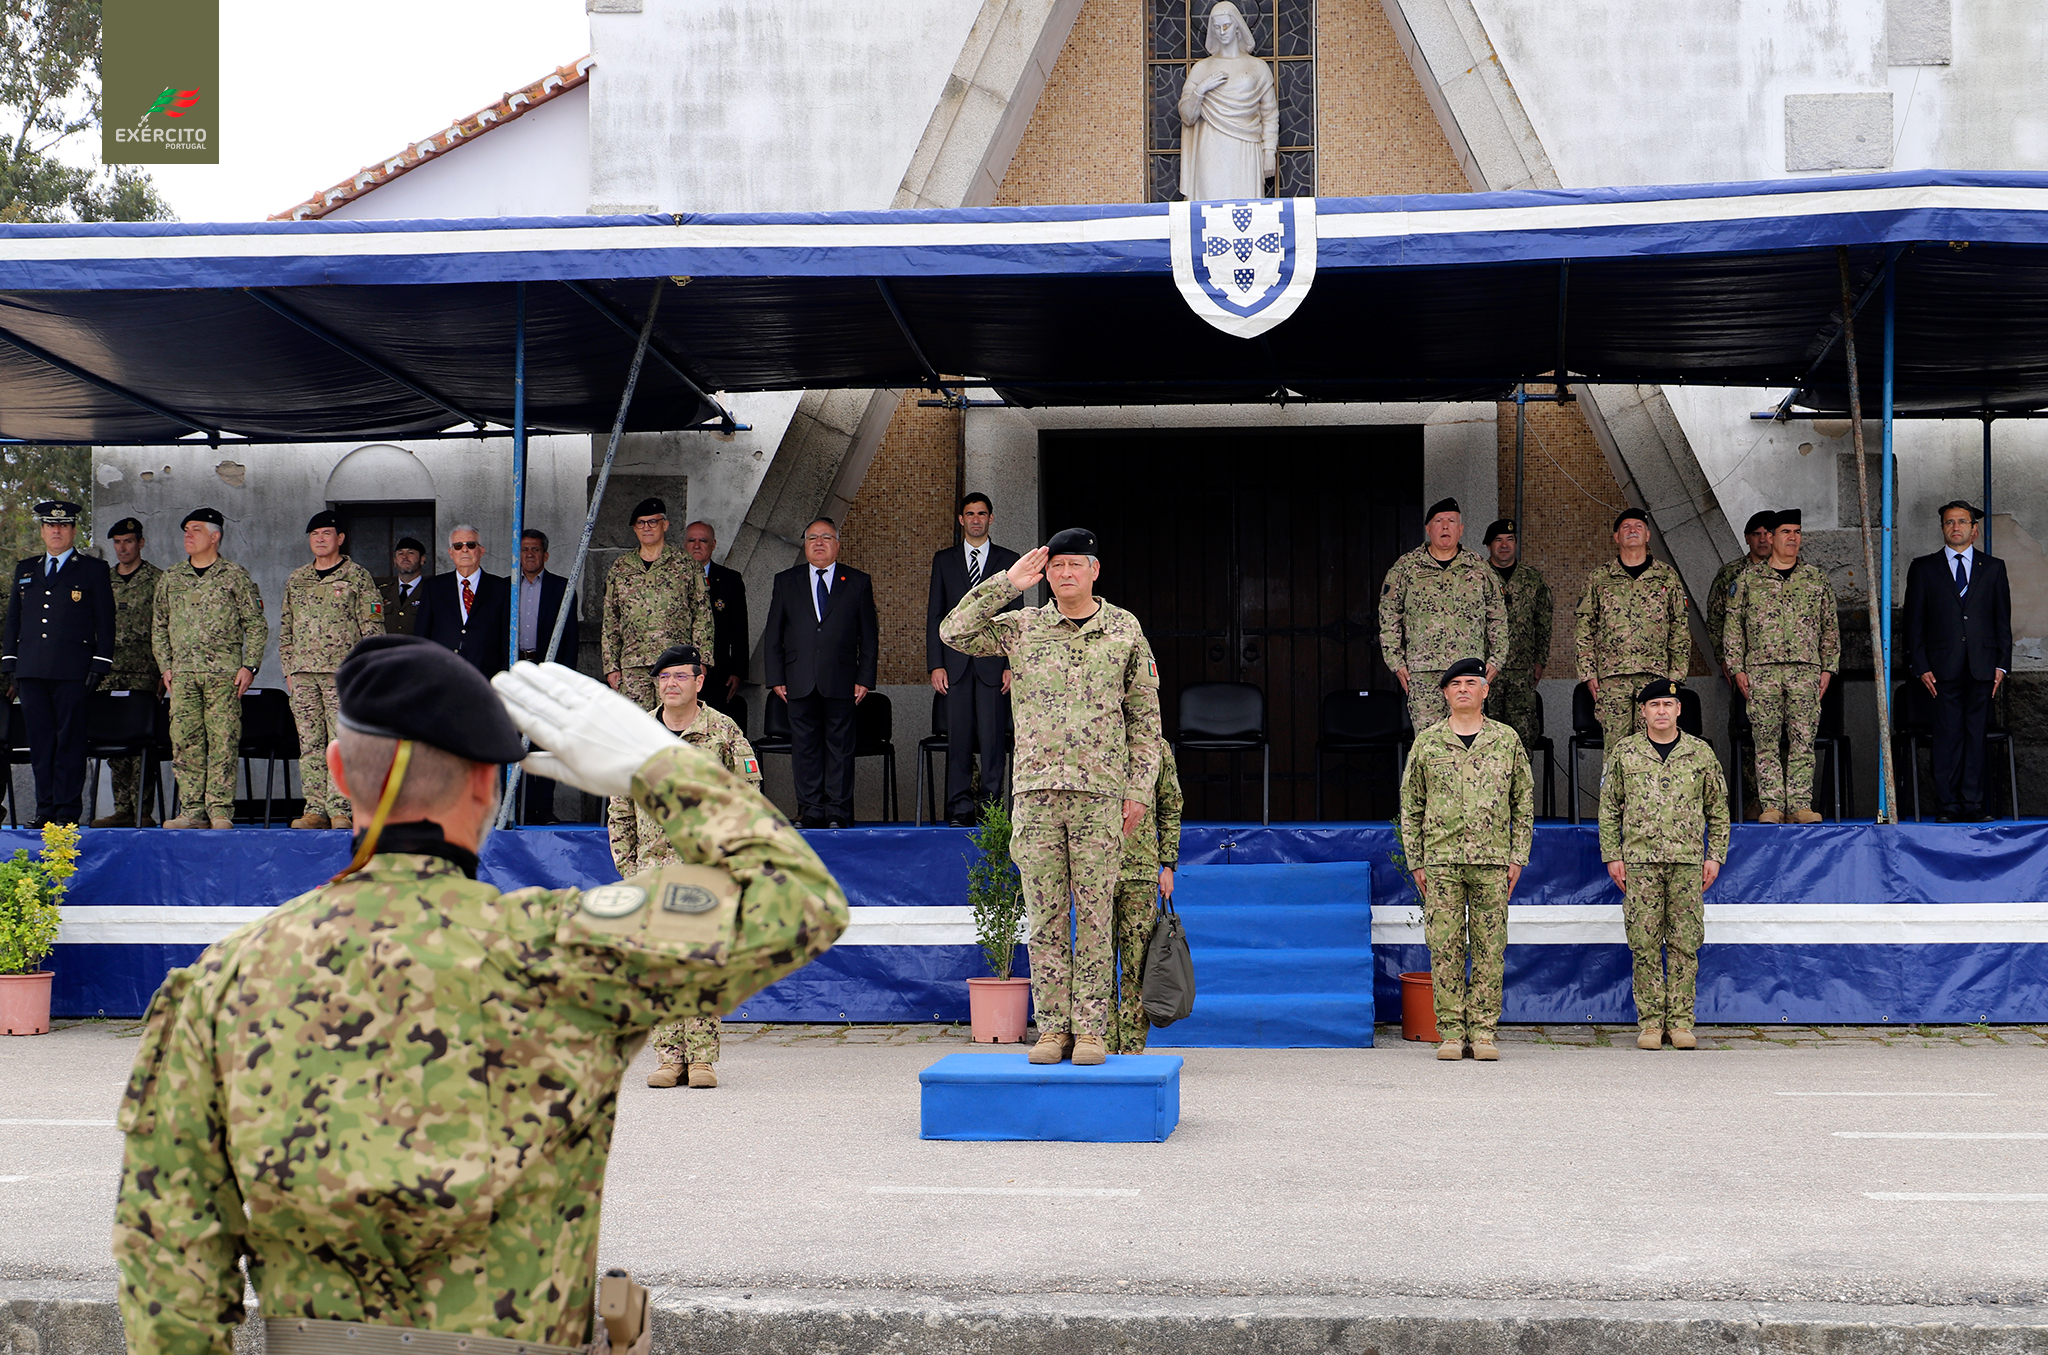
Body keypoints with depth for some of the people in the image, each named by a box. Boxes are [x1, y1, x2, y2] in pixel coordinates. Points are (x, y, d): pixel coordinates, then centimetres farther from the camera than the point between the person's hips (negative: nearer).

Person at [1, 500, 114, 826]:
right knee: (40, 741, 3)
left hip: (72, 671, -4)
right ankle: (45, 809, 7)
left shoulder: (93, 569, 7)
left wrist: (99, 665, -6)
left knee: (69, 740, -5)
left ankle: (68, 810, -2)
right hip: (31, 671, 4)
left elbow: (105, 622, 3)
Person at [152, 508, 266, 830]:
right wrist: (165, 666, 9)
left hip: (224, 672, -4)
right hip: (183, 672, 4)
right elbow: (158, 627, 18)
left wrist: (249, 666, -6)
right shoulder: (171, 578, 15)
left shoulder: (236, 576, 4)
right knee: (185, 742, -1)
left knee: (223, 742, -7)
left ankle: (220, 811, -5)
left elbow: (256, 625, 3)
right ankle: (194, 811, 2)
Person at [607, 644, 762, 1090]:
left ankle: (702, 1057, 1)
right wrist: (627, 864, 9)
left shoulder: (724, 734, 1)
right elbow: (619, 808, 15)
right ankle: (670, 1056, 8)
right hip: (654, 863, 3)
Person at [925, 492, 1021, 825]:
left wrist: (1012, 664, -4)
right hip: (955, 662, 1)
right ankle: (961, 807, 3)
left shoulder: (1008, 560, 9)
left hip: (993, 662, -1)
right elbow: (934, 615, 10)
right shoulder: (944, 560, 13)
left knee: (993, 736, -4)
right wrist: (936, 664, 0)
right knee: (958, 736, -1)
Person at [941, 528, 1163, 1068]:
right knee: (1044, 917, 1)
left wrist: (1139, 789, 4)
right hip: (1036, 790, 1)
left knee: (1094, 917, -1)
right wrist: (1007, 583, -3)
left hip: (1099, 793, -1)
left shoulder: (1125, 630, 8)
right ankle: (1052, 1027, 7)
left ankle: (1091, 1029, 4)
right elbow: (954, 632, -1)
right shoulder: (1021, 627, 9)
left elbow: (1145, 716, 11)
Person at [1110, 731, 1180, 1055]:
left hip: (1141, 871, 0)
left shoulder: (1156, 745, 9)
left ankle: (1132, 1048, 3)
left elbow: (1170, 809, 14)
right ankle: (1105, 1045, 7)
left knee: (1137, 965, -1)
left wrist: (1168, 866, 7)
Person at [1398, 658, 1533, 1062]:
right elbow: (1410, 805, 10)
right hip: (1441, 858, 0)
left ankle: (1483, 1032, 6)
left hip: (1492, 861, 0)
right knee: (1445, 948, -2)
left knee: (1490, 949, 0)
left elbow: (1524, 802, 11)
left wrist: (1517, 857, 3)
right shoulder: (1427, 742, 8)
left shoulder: (1507, 740, 8)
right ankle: (1451, 1031, 4)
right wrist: (1416, 861, 4)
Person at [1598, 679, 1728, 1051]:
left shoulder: (1701, 753, 9)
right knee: (1644, 943, -1)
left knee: (1685, 943, 0)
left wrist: (1715, 855, 6)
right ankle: (1650, 1022, 5)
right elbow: (1609, 808, 10)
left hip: (1688, 861, 1)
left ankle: (1680, 1021, 6)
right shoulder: (1624, 752, 8)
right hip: (1640, 860, 0)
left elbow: (1718, 809, 14)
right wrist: (1612, 856, 3)